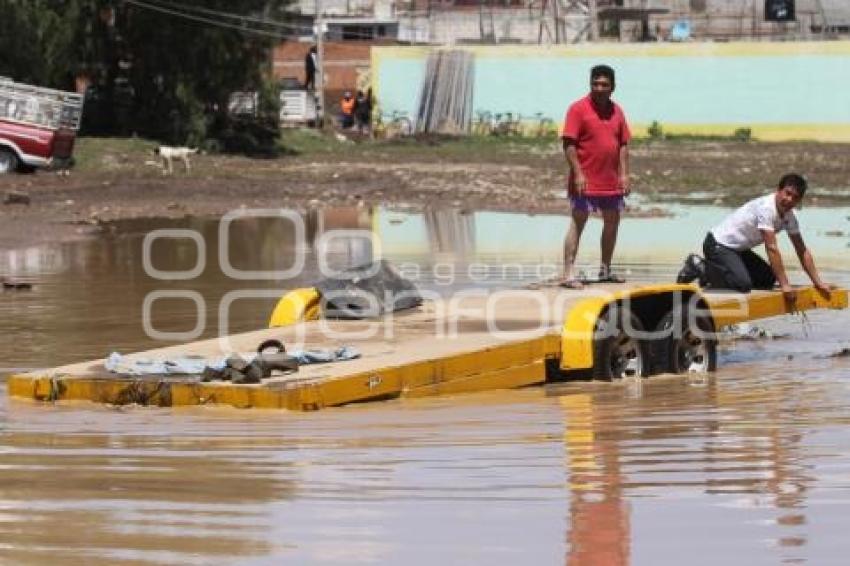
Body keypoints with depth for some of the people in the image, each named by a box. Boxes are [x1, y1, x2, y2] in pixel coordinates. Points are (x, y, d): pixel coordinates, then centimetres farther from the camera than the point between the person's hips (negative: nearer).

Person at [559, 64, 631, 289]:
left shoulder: (616, 110, 10)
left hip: (611, 182, 7)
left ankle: (605, 270, 26)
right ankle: (568, 273, -9)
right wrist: (578, 174, -19)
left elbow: (623, 144, 14)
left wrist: (624, 174, 4)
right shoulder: (578, 108, -8)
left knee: (612, 223, 13)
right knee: (577, 224, -7)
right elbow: (569, 144, -12)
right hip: (586, 182, -7)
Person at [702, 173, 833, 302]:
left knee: (768, 280, 6)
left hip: (739, 249, 10)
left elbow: (802, 250, 6)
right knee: (742, 285, -27)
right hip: (718, 245, -10)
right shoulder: (766, 208, -27)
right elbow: (771, 248, -30)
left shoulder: (789, 217, -1)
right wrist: (784, 285, -31)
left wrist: (818, 282, -2)